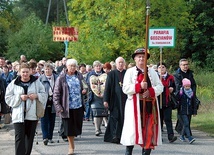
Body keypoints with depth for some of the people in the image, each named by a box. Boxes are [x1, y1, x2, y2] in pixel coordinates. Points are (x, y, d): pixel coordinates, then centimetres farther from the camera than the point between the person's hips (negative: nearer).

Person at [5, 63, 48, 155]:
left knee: (29, 137, 11)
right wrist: (19, 97, -14)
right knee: (19, 138, -10)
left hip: (32, 115, 2)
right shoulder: (13, 84, 2)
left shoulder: (36, 82, 6)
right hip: (19, 115, -2)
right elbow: (8, 98, 1)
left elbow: (44, 95, 8)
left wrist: (37, 95, -12)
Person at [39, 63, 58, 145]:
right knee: (44, 120, -8)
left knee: (52, 120, 9)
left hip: (53, 101, 3)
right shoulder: (41, 78, 0)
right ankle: (45, 137, -12)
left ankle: (50, 137, 18)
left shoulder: (56, 78, 6)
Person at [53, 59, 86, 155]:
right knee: (69, 128, 2)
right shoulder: (61, 78, -4)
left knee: (76, 126, 8)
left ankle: (72, 143, 29)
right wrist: (58, 106, -12)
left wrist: (84, 90, 2)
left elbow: (83, 87, 25)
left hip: (78, 106, 3)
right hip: (67, 106, -3)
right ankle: (71, 147, 14)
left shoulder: (79, 76, 8)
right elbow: (56, 93, -5)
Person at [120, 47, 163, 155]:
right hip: (135, 105, -3)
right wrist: (139, 86, -17)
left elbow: (160, 87, 6)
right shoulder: (130, 72, 6)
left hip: (150, 106, 3)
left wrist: (150, 91, -13)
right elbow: (125, 88, -5)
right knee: (132, 129, -4)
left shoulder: (152, 72, 15)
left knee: (149, 131, 1)